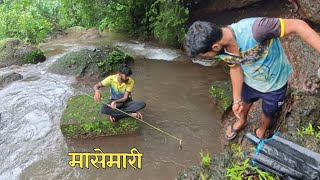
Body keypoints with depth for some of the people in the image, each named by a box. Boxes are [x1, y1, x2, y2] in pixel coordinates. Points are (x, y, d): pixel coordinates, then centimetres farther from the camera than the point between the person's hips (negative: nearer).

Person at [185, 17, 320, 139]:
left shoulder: (253, 30, -44)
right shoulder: (222, 51, -23)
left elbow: (297, 25, -37)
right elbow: (236, 68, -6)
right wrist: (237, 100, 0)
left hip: (274, 84, -4)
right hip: (250, 82, 4)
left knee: (268, 114, 21)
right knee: (244, 103, 30)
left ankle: (261, 131, 56)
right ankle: (242, 121, 65)